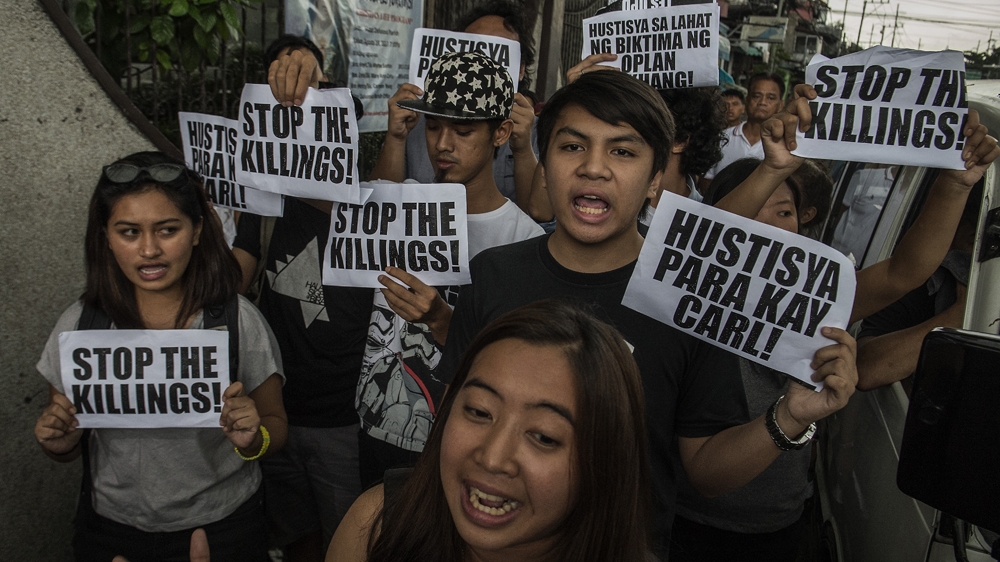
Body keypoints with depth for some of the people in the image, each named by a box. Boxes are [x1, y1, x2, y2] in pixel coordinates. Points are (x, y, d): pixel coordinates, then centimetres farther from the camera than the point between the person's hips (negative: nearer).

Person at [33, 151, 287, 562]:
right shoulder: (79, 324, -9)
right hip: (113, 528, 2)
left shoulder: (239, 321, -16)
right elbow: (68, 449, 3)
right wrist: (60, 443, -18)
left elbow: (276, 429, -8)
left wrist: (253, 439, -28)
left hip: (222, 527, -1)